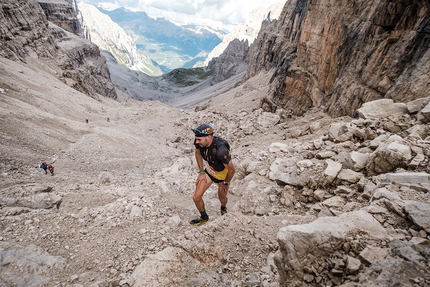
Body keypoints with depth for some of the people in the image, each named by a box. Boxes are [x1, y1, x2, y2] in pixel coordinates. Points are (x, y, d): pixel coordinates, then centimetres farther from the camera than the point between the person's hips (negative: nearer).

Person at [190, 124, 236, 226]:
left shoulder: (221, 150, -42)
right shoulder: (199, 142, -24)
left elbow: (232, 170, -29)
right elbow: (198, 153, 0)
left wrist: (226, 183, -11)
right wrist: (201, 172, -1)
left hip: (223, 174, -4)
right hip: (210, 170, 5)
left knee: (222, 198, 21)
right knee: (196, 197, 2)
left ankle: (223, 208, 60)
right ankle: (204, 217, 31)